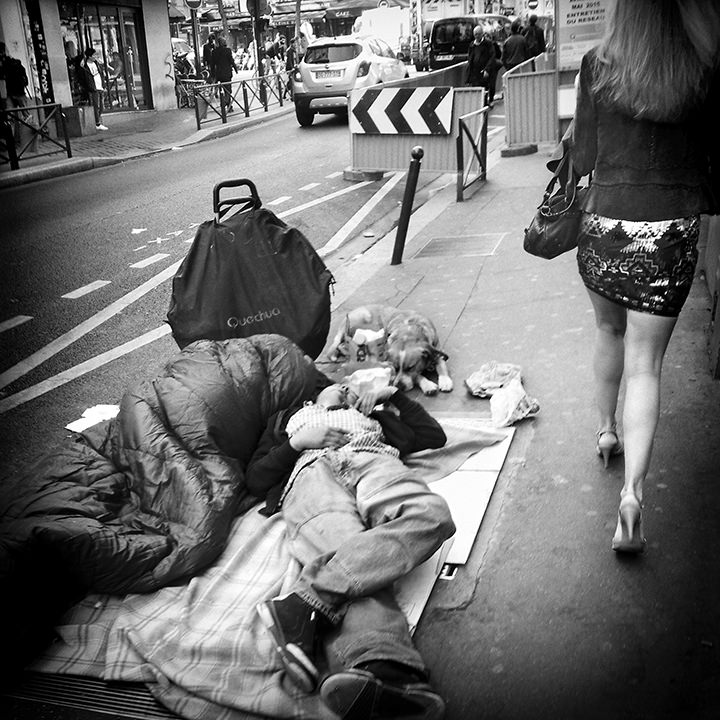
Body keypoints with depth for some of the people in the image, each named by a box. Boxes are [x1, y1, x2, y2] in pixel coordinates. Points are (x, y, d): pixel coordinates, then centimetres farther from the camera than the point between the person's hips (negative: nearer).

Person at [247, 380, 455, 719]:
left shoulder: (371, 416, 48)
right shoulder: (288, 418, 43)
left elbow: (433, 435, 39)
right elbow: (256, 479, 25)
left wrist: (392, 394, 39)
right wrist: (299, 441, 9)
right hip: (310, 470, -1)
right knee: (345, 549, -38)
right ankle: (377, 666, -63)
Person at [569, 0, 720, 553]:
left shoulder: (598, 66, -4)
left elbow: (583, 159, 1)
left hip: (604, 225, 1)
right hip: (670, 233, -1)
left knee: (610, 332, 27)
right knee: (644, 365, 3)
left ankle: (606, 431, 40)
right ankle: (633, 492, -5)